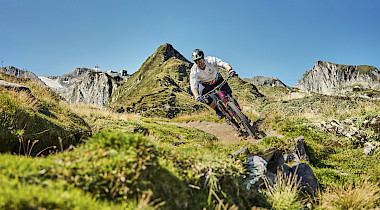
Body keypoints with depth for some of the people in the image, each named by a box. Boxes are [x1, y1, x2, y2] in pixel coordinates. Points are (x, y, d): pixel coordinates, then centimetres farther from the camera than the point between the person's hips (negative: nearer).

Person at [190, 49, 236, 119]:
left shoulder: (211, 60, -29)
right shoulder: (194, 71, -29)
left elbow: (224, 64, -40)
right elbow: (193, 86, -37)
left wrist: (230, 70, -62)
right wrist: (197, 96, -56)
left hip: (217, 80, 1)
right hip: (206, 85, -1)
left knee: (228, 94, -16)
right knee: (209, 100, -26)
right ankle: (218, 111, 2)